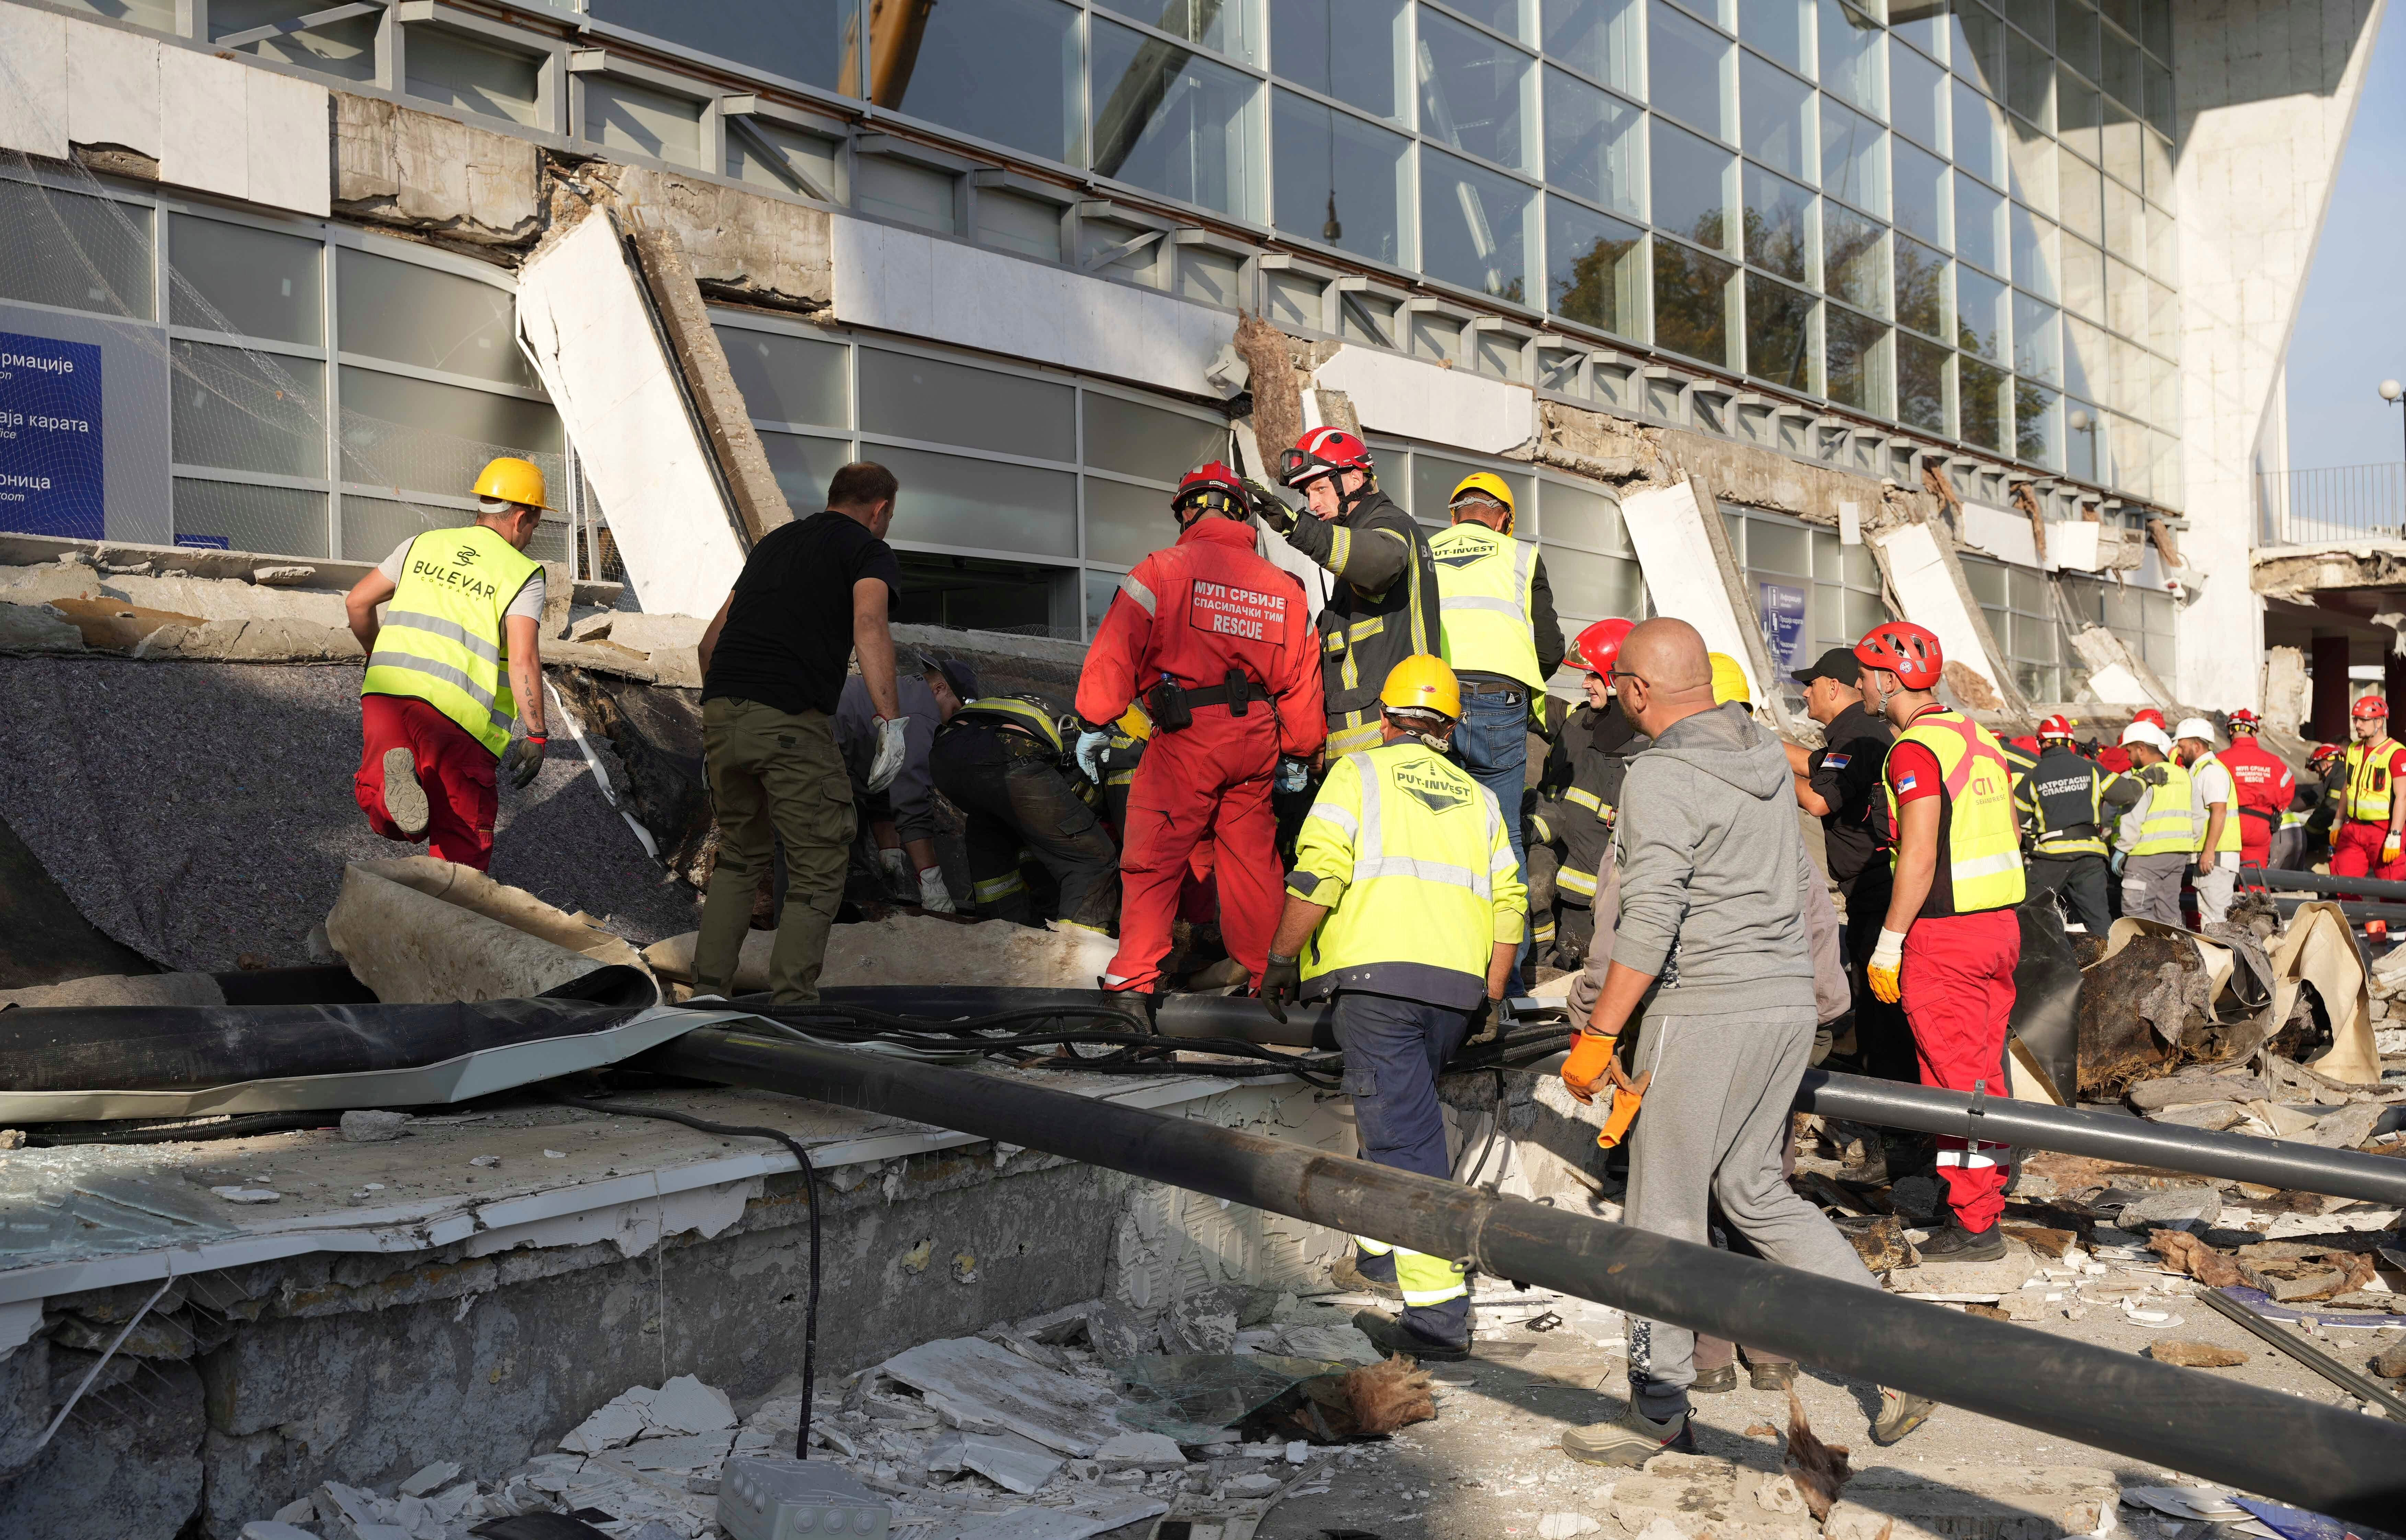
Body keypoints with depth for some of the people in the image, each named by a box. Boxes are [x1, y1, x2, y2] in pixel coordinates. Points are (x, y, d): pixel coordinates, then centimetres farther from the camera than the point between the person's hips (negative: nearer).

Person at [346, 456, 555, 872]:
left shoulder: (422, 545, 17)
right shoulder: (523, 574, 3)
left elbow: (357, 602, 20)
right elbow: (524, 658, -10)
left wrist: (376, 654, 38)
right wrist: (535, 735, -5)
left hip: (387, 687, 4)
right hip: (458, 712, -3)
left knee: (385, 819, 9)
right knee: (463, 837, 7)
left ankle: (392, 777, -24)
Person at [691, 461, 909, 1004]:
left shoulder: (774, 541, 27)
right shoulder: (870, 551, 7)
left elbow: (711, 639, 28)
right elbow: (869, 624, -15)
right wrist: (890, 720, -21)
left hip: (721, 713, 6)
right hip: (792, 721, -6)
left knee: (740, 855, 22)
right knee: (819, 867, 5)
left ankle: (709, 992, 20)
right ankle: (791, 1001, 0)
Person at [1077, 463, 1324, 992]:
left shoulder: (1161, 570, -3)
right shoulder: (1284, 586, 12)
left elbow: (1116, 652, -7)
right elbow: (1303, 680, 14)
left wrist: (1095, 725, 0)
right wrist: (1301, 755, 24)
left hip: (1185, 739, -4)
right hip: (1257, 745, 5)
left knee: (1153, 859, 1)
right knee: (1251, 859, 14)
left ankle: (1134, 977, -1)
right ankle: (1264, 973, 20)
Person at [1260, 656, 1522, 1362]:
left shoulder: (1360, 772, 7)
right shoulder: (1477, 798, 21)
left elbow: (1318, 874, -7)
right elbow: (1509, 901, 13)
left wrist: (1282, 960, 1)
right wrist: (1489, 998, 17)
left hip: (1379, 975, -5)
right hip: (1458, 986, 6)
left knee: (1405, 1137, -8)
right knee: (1402, 1113, 25)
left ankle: (1439, 1313, -13)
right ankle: (1380, 1251, 39)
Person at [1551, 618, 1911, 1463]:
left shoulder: (1660, 777, -14)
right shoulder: (1767, 755, 11)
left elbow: (1650, 925, -21)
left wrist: (1597, 1037, -15)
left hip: (1706, 1011, -8)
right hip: (1788, 999, 8)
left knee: (1664, 1209, 2)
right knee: (1751, 1187, 19)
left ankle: (1658, 1413, 11)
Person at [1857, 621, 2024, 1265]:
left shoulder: (1916, 749, -15)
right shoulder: (1980, 737, 12)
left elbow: (1919, 858, -20)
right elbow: (2013, 836, 18)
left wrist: (1889, 944, -15)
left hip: (1943, 936, -9)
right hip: (2001, 924, 9)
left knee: (1954, 1081, -2)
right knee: (1985, 1073, 14)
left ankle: (1972, 1226, 2)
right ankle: (1985, 1205, 22)